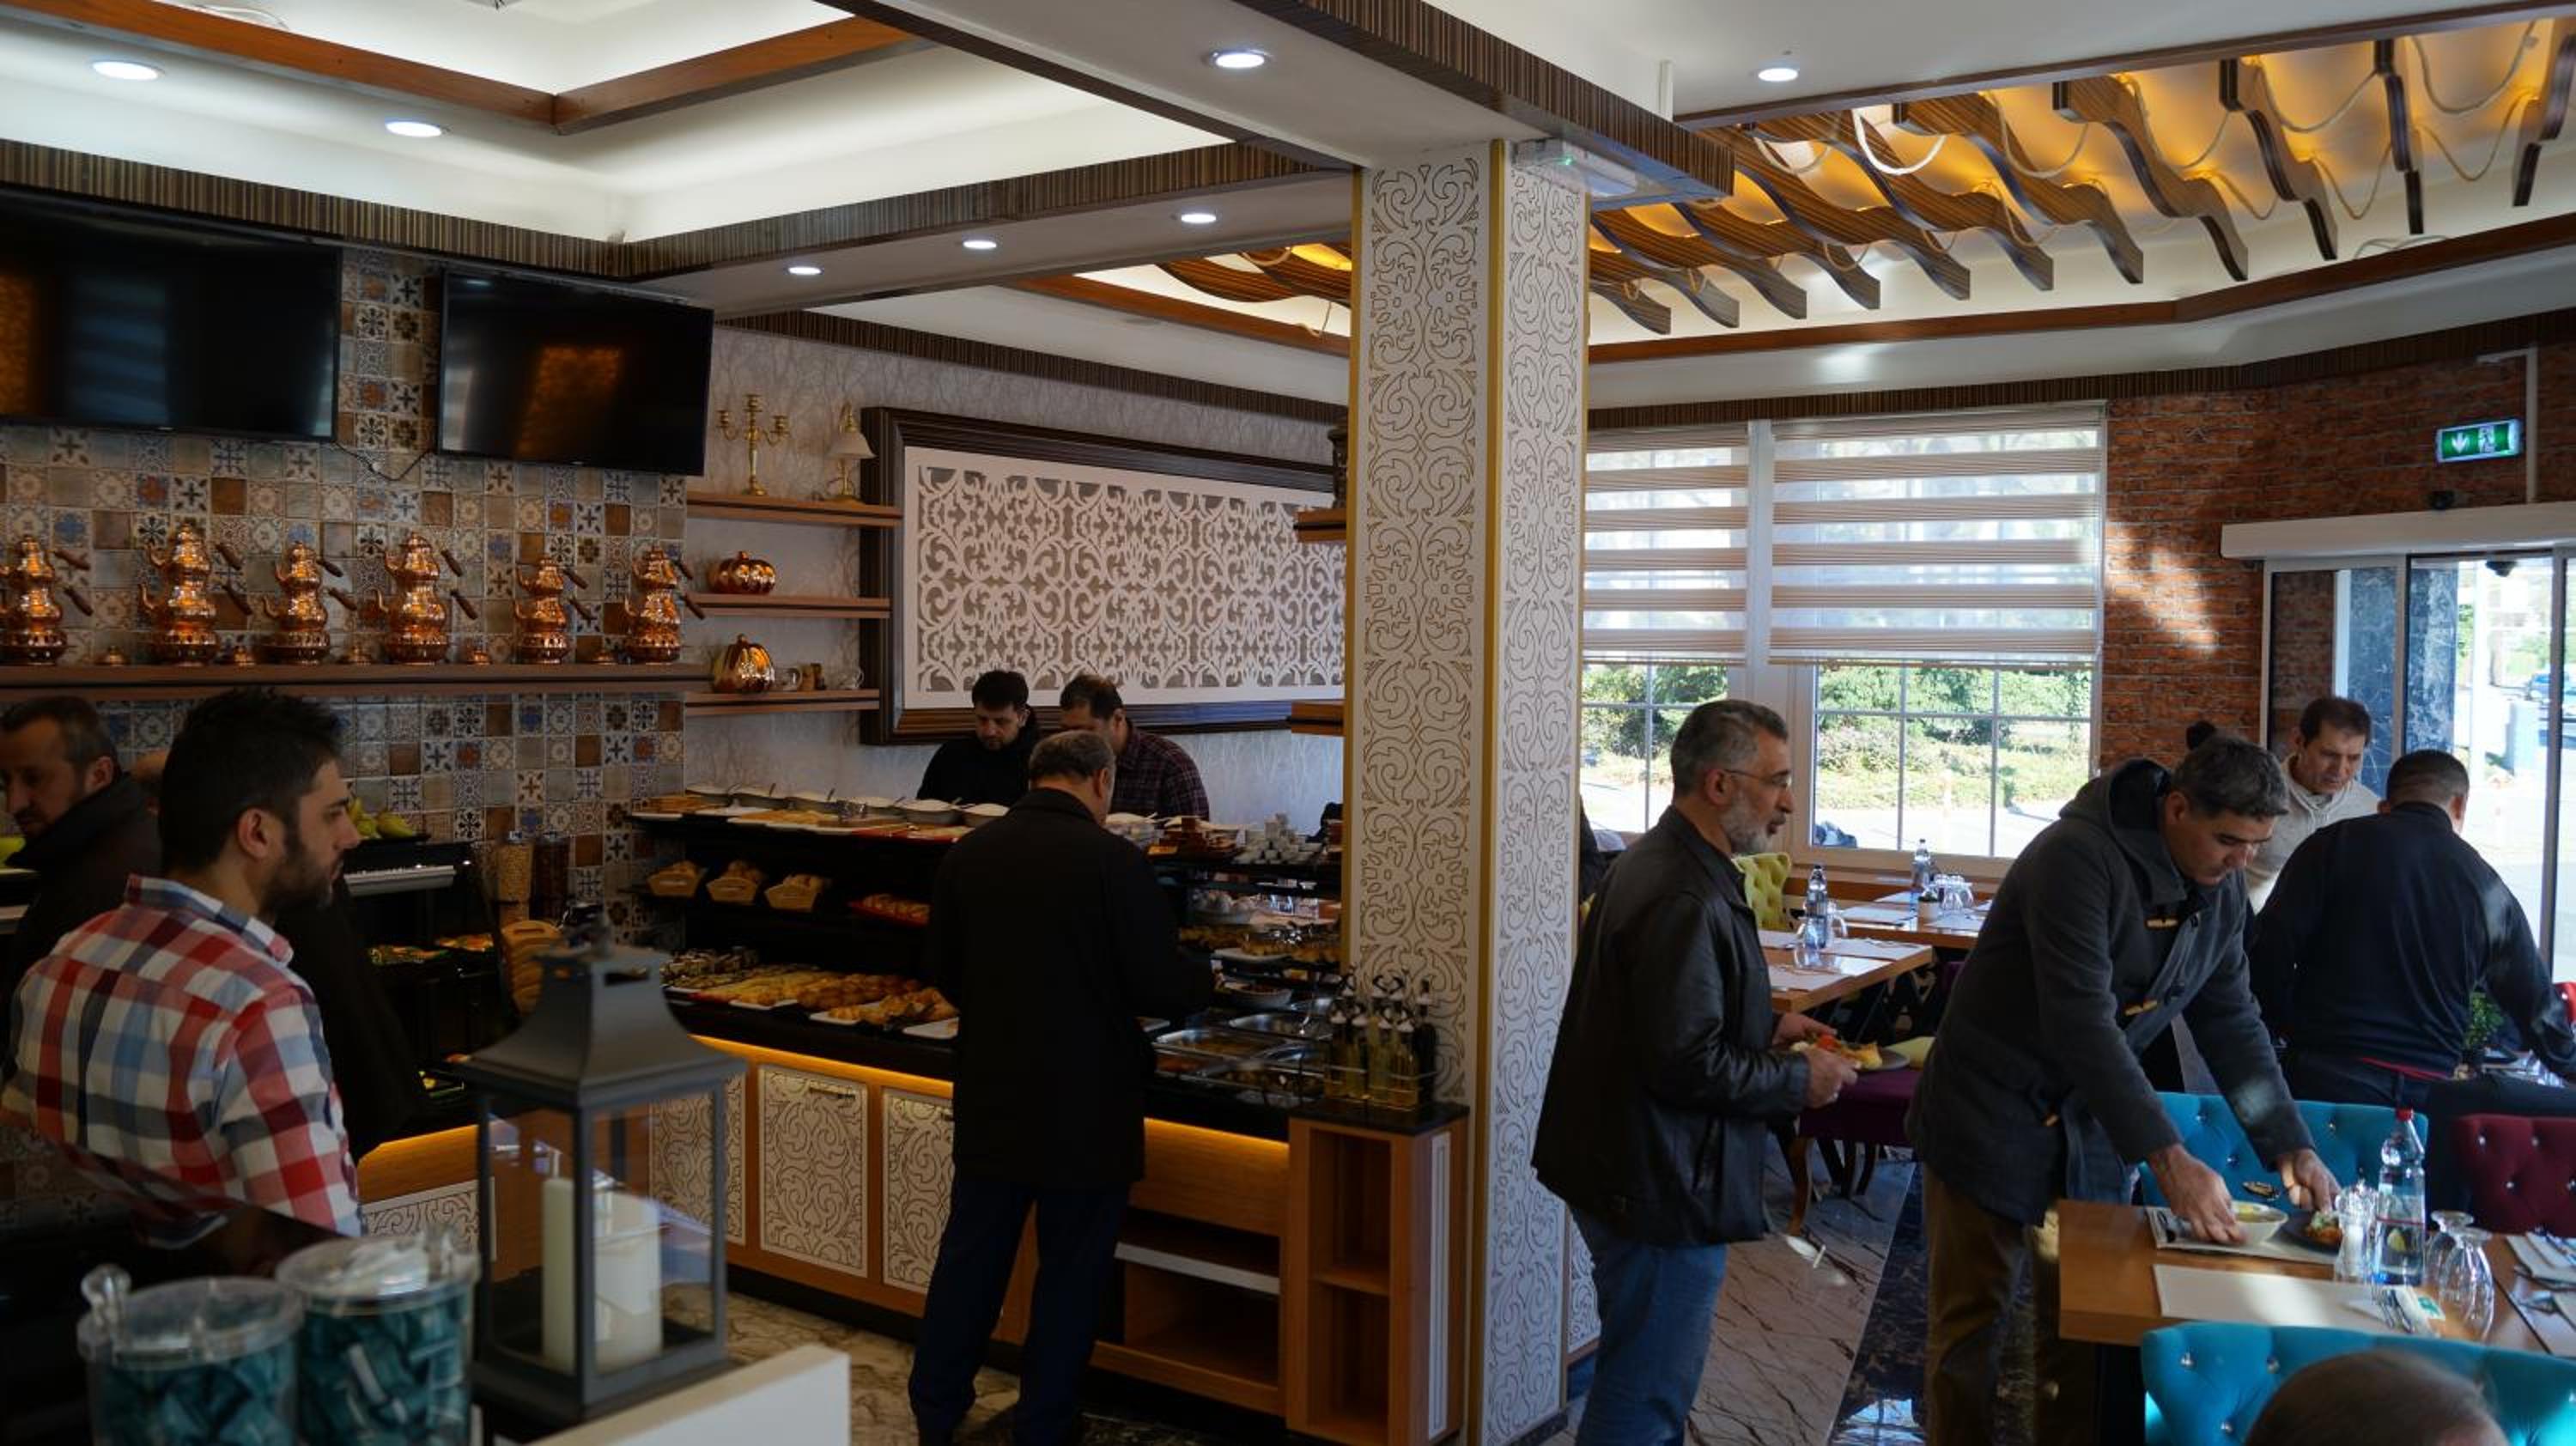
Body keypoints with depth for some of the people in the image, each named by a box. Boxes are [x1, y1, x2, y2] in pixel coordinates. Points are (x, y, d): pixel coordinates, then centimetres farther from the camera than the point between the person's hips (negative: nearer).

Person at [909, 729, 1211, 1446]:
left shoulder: (968, 853, -1)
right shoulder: (1113, 861, -17)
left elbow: (943, 971, 9)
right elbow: (1162, 987, -14)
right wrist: (1199, 985, 7)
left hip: (989, 1094, 5)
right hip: (1085, 1103, -5)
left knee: (971, 1252, 18)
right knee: (1071, 1268, 10)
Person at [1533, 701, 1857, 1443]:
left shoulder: (1656, 861, 9)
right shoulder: (1687, 901, -25)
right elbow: (1688, 1066, -27)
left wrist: (1763, 1032, 10)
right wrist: (1800, 1081, -13)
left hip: (1627, 1174, 11)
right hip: (1660, 1188, -11)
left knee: (1647, 1382, 25)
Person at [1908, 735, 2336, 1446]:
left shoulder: (2221, 891, 0)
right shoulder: (2079, 857, -25)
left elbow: (2232, 1022, 6)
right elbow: (2082, 1021, -32)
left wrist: (2290, 1147, -4)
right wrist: (2168, 1159, -35)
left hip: (2091, 1124, 7)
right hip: (1992, 1117, -6)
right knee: (1970, 1324, 4)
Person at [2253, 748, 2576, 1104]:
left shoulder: (2335, 844, 1)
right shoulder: (2490, 889, 10)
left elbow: (2271, 949, -6)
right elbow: (2536, 1004, 22)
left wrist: (2291, 1032, 9)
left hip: (2327, 1076, -3)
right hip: (2428, 1087, 3)